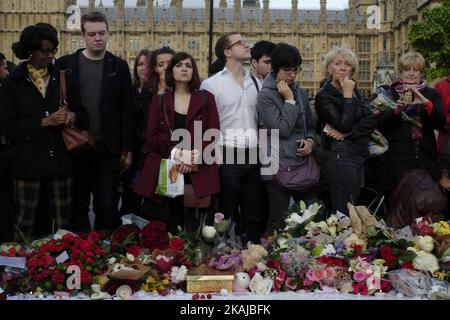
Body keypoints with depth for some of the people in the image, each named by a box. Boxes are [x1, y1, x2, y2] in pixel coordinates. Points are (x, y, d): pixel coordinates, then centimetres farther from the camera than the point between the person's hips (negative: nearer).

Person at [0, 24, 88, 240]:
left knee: (63, 224, 6)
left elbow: (83, 115, 15)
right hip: (28, 163, -3)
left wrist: (73, 117, -9)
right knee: (24, 225, 2)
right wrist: (44, 122, -15)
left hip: (60, 160, 3)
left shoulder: (61, 78, 11)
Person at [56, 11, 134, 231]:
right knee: (77, 207, 9)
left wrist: (127, 149, -1)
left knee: (107, 207, 2)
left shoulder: (119, 66, 4)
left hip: (108, 149, 0)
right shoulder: (66, 64, 3)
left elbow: (126, 110, 3)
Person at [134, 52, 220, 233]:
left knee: (194, 226, -7)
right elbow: (151, 135, 5)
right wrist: (177, 152, -11)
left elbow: (213, 133, 3)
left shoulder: (206, 98, 12)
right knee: (167, 224, -3)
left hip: (198, 172, -1)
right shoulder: (159, 101, 15)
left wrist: (194, 156, -13)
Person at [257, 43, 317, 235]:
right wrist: (289, 100, -10)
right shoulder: (266, 95, -6)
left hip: (303, 164, 6)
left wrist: (310, 140, 1)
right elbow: (283, 129, -14)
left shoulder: (300, 93, 13)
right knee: (278, 225, -2)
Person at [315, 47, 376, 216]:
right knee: (343, 214, -6)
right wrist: (348, 95, -12)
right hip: (341, 157, -7)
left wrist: (347, 132, -12)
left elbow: (370, 122, 2)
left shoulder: (354, 91, 13)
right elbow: (345, 124, -19)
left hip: (359, 157, 7)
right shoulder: (323, 96, -7)